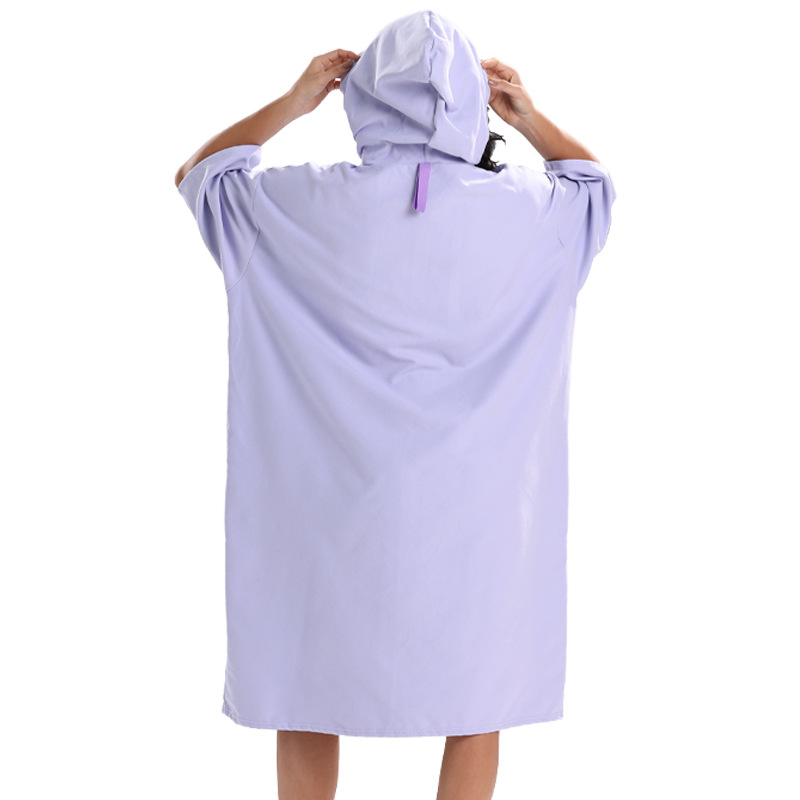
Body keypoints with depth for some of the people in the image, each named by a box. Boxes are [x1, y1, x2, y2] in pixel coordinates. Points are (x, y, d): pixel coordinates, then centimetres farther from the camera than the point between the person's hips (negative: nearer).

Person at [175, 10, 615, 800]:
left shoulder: (304, 203, -8)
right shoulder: (523, 208, -5)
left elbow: (197, 175, 12)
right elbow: (599, 184, 19)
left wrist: (292, 102, 10)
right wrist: (531, 118, 13)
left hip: (337, 505, 0)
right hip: (471, 505, 1)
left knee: (308, 701, 16)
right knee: (475, 699, 16)